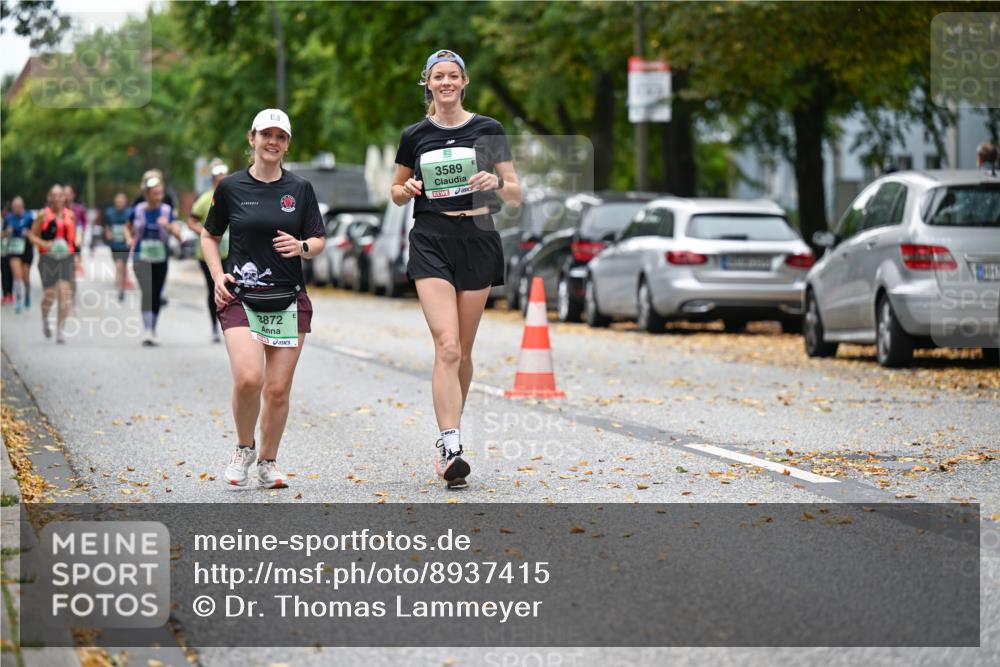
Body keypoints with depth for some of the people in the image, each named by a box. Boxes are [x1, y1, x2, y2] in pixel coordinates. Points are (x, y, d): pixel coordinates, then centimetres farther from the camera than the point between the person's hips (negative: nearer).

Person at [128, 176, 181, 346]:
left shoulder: (167, 211, -2)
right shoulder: (138, 211, 0)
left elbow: (178, 235, -11)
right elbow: (129, 228, 21)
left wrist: (168, 226, -28)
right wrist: (132, 241, 8)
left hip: (161, 258, 1)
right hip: (141, 258, -1)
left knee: (156, 295, 10)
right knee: (147, 292, -18)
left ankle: (153, 330, 28)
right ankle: (148, 332, -25)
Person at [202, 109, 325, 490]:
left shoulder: (300, 189, 5)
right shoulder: (230, 187, 3)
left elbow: (319, 240, 11)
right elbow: (209, 236, 14)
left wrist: (302, 247, -11)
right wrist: (218, 275, -1)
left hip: (289, 300, 2)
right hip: (240, 298, -2)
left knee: (278, 388, 1)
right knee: (248, 378, -19)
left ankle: (268, 463, 19)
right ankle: (244, 449, 7)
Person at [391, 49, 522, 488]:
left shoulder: (488, 131, 4)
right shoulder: (415, 136, 6)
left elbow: (516, 195, 5)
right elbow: (396, 193, 17)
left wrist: (496, 182, -16)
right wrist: (408, 189, -6)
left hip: (477, 240, 1)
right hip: (431, 242, -1)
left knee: (462, 351, 7)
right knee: (447, 347, -16)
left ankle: (450, 434, 27)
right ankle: (451, 449, -22)